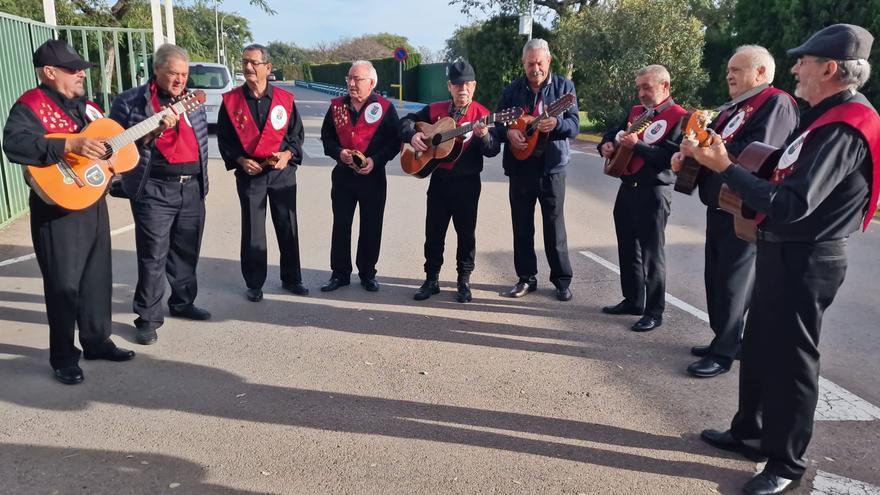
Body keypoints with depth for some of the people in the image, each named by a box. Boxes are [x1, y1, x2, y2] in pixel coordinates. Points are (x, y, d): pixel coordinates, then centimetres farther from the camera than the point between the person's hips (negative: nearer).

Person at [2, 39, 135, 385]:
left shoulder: (84, 105, 14)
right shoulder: (31, 105, -12)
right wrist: (70, 145, -37)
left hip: (94, 201, 8)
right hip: (57, 208, -8)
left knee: (97, 276, 14)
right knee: (64, 283, -1)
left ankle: (97, 341, 28)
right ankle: (64, 358, 12)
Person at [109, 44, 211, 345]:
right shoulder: (130, 102, -3)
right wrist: (153, 132, -19)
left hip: (192, 187, 5)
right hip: (154, 189, -5)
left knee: (187, 251, 14)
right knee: (153, 256, -3)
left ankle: (183, 302, 30)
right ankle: (148, 317, 6)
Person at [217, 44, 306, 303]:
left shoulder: (285, 99, 0)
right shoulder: (231, 100, -1)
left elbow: (297, 133, 6)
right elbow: (224, 138, 3)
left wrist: (288, 154, -11)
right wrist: (240, 160, -12)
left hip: (282, 171, 1)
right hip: (249, 172, -1)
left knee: (287, 226, 8)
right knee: (252, 230, 5)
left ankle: (291, 278, 22)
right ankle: (254, 283, 18)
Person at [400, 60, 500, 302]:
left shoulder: (481, 114, -4)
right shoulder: (435, 110, 5)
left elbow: (494, 150, -11)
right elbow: (407, 120, 13)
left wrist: (484, 136, -32)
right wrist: (412, 135, -8)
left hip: (467, 182, -3)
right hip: (439, 180, 3)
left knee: (466, 232, 5)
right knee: (433, 231, 8)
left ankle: (464, 281, 18)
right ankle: (431, 279, 20)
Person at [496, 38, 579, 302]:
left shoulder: (564, 86, 0)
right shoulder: (512, 90, 7)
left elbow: (575, 126, -7)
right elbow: (497, 122, 9)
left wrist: (556, 123, -28)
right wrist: (508, 132, -13)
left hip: (552, 167, -2)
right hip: (519, 167, 3)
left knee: (555, 227, 3)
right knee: (522, 226, 8)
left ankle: (562, 280, 14)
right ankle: (527, 278, 20)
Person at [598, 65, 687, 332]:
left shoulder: (678, 117, -10)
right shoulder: (636, 111, 14)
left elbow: (670, 157, -21)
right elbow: (614, 132, 22)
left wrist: (637, 145, -26)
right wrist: (607, 144, 0)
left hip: (653, 192, -8)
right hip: (627, 188, 8)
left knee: (651, 253, -3)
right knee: (628, 248, 14)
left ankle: (654, 312, 6)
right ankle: (632, 300, 28)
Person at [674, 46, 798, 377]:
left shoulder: (777, 103, -10)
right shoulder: (733, 110, 19)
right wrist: (686, 155, -3)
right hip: (719, 207, 9)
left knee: (732, 281, -2)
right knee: (715, 276, 14)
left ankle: (724, 352, 8)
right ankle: (724, 339, 28)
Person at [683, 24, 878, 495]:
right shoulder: (827, 115, 11)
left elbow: (792, 205, -28)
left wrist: (723, 167, -27)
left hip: (804, 259, -10)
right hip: (785, 250, 10)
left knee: (788, 357, 2)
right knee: (759, 346, 18)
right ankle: (750, 431, 34)